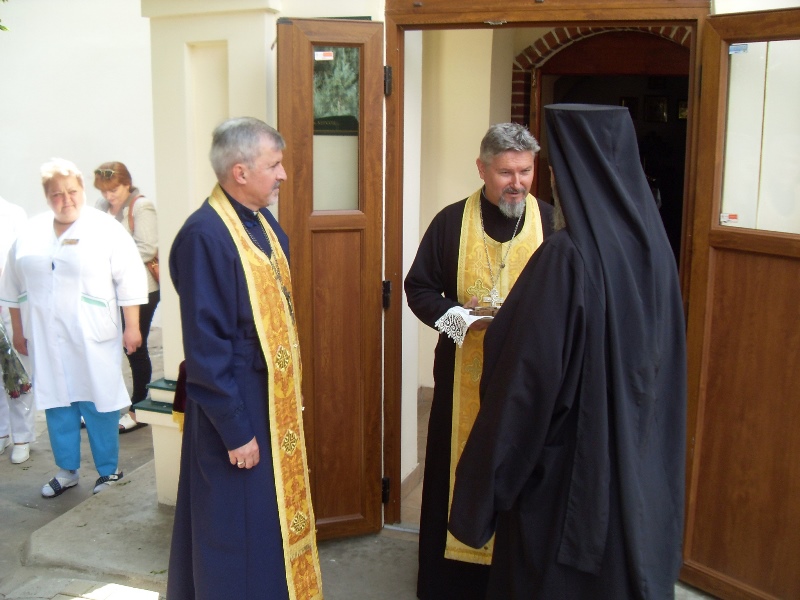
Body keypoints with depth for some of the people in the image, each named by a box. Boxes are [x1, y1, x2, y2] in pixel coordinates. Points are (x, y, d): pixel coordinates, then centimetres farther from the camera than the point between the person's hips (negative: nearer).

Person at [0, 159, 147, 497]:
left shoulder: (106, 230, -6)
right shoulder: (30, 234, 7)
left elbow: (129, 281, -7)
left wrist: (132, 327, -9)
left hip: (92, 338, -4)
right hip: (46, 338, 4)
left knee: (98, 404, 2)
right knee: (56, 403, 11)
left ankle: (109, 471, 17)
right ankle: (66, 471, 26)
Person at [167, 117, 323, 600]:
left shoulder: (267, 225, 5)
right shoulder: (204, 235, -21)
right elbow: (205, 346, -21)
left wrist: (292, 392, 12)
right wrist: (235, 429, -18)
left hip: (277, 397, 8)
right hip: (237, 406, -8)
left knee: (278, 512, 20)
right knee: (241, 528, 6)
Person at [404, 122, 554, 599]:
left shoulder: (550, 222, -1)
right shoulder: (451, 222, 0)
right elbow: (418, 287, 4)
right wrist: (456, 313, -14)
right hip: (465, 376, 0)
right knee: (461, 471, 7)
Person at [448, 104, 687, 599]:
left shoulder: (568, 256, -23)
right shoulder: (654, 245, -2)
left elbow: (529, 377, -22)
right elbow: (667, 364, 8)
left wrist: (489, 479, -12)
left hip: (568, 463, -6)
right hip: (642, 463, 7)